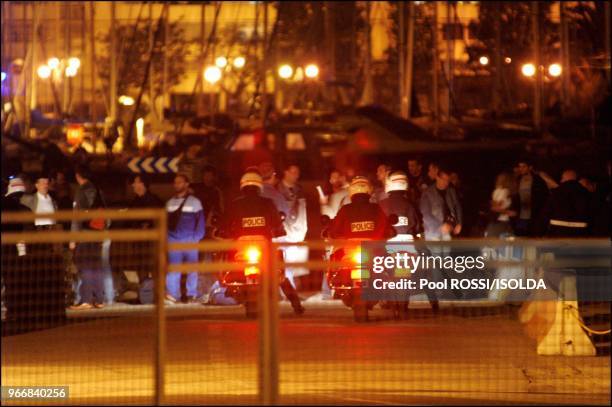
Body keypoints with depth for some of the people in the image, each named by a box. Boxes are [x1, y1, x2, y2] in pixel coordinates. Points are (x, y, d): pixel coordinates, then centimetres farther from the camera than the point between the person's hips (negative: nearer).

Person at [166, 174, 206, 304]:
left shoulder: (195, 202, 5)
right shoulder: (170, 203, 15)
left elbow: (201, 221, 2)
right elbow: (165, 222, 16)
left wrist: (196, 238, -7)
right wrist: (165, 237, 3)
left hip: (190, 242, -2)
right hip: (173, 241, 2)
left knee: (192, 269, 0)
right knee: (173, 269, -5)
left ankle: (192, 296, 6)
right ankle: (172, 295, -5)